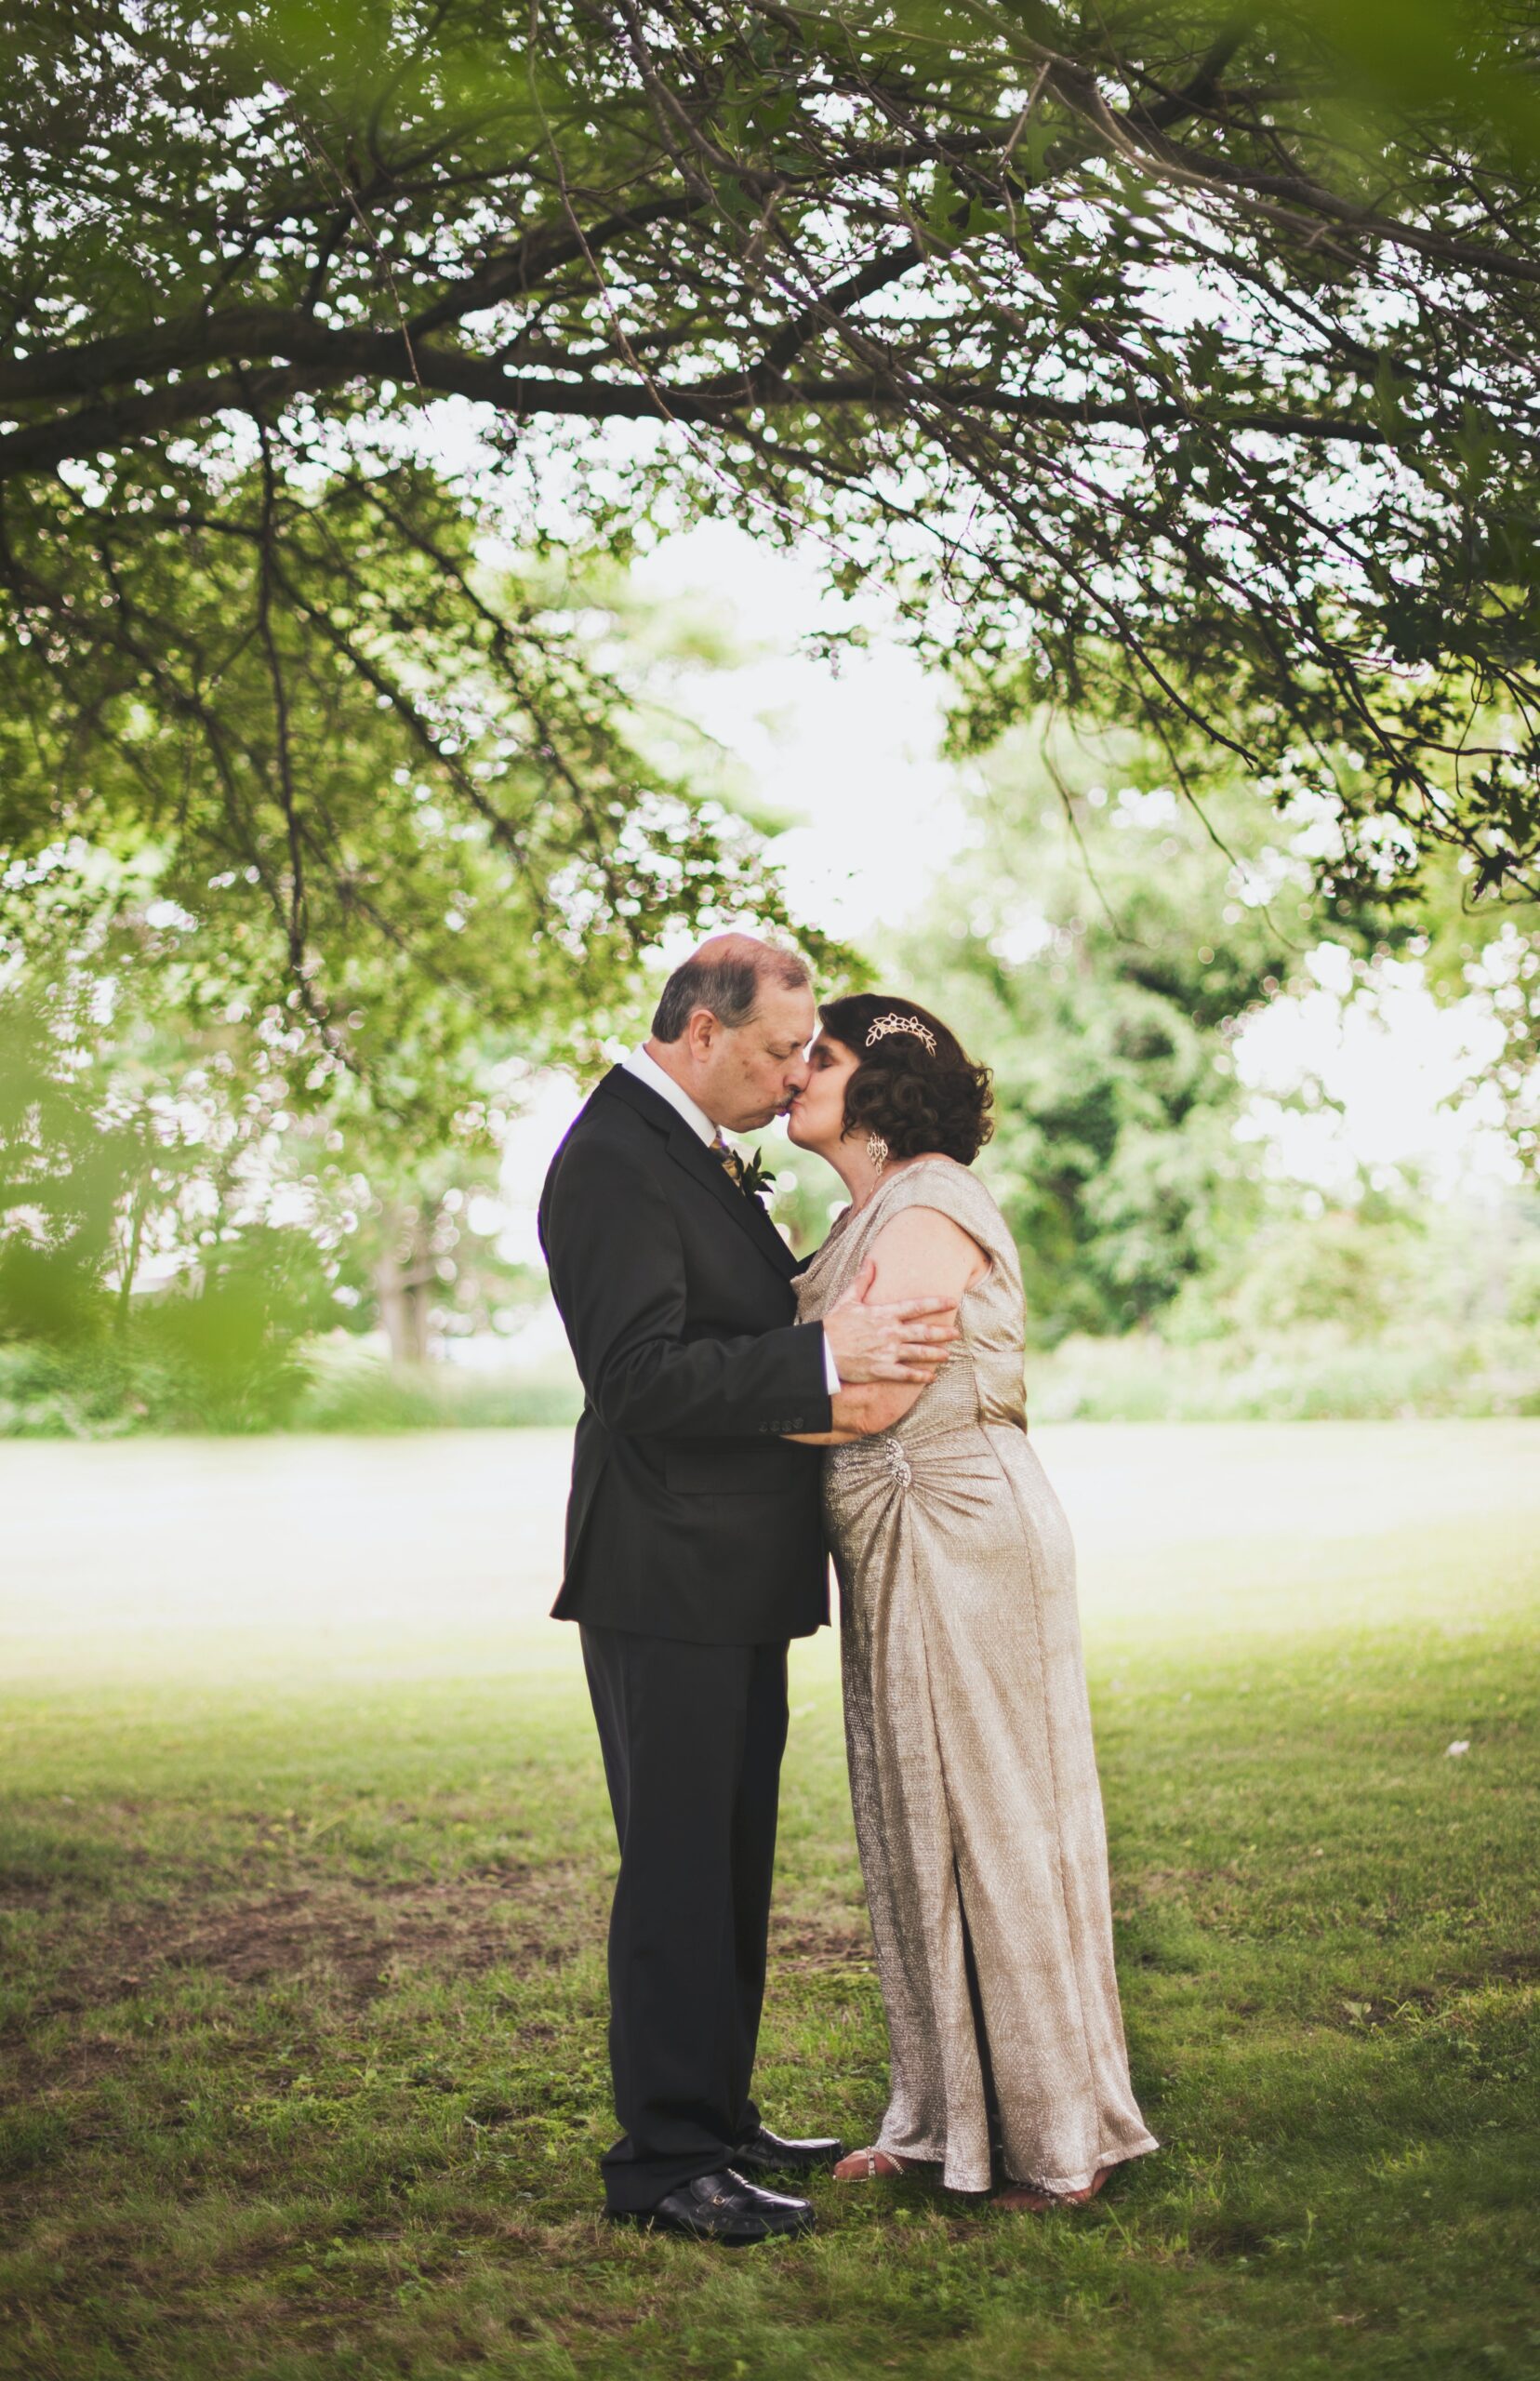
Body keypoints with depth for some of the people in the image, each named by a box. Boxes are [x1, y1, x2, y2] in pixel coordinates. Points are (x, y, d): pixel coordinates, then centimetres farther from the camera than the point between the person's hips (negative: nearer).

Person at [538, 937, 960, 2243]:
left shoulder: (694, 1150, 15)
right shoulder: (613, 1161, -17)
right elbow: (642, 1376, -25)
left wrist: (843, 1310, 11)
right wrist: (826, 1356, -26)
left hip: (729, 1575, 10)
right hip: (667, 1580, -10)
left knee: (729, 1862, 16)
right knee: (679, 1867, -3)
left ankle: (717, 2121, 27)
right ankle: (666, 2159, 5)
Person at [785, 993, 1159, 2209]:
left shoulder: (929, 1209, -13)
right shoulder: (873, 1216, 17)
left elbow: (869, 1399, -20)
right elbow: (836, 1379, 12)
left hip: (961, 1545, -9)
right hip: (901, 1553, 9)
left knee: (988, 1823, -2)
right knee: (917, 1831, 13)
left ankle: (1054, 2137, 9)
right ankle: (945, 2118, 22)